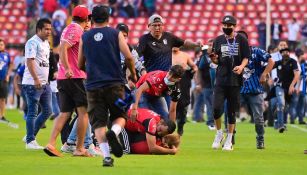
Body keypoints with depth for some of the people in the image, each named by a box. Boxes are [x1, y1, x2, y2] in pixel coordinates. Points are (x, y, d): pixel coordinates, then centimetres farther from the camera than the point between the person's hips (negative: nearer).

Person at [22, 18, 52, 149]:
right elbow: (30, 61, -21)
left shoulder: (46, 43, 16)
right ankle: (30, 141, 1)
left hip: (44, 83, 9)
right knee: (32, 112, -5)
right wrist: (36, 79, -28)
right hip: (32, 83, -9)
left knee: (47, 111, 10)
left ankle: (31, 135, 20)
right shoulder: (33, 43, -12)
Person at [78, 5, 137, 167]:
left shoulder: (85, 37, 10)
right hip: (115, 83, -1)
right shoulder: (115, 34, 3)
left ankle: (106, 156, -12)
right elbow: (128, 57, -5)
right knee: (120, 116, 13)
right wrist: (133, 74, 12)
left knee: (98, 122, 2)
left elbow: (80, 65, 16)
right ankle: (114, 132, -21)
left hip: (93, 85, 1)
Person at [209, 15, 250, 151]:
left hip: (235, 80, -1)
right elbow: (216, 61, 11)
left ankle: (229, 140, 12)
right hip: (220, 80, 1)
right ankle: (219, 134, 11)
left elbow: (246, 58, 0)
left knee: (232, 111, 3)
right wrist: (214, 58, -12)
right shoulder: (218, 40, 9)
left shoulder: (241, 40, 2)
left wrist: (241, 66, -19)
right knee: (216, 108, -11)